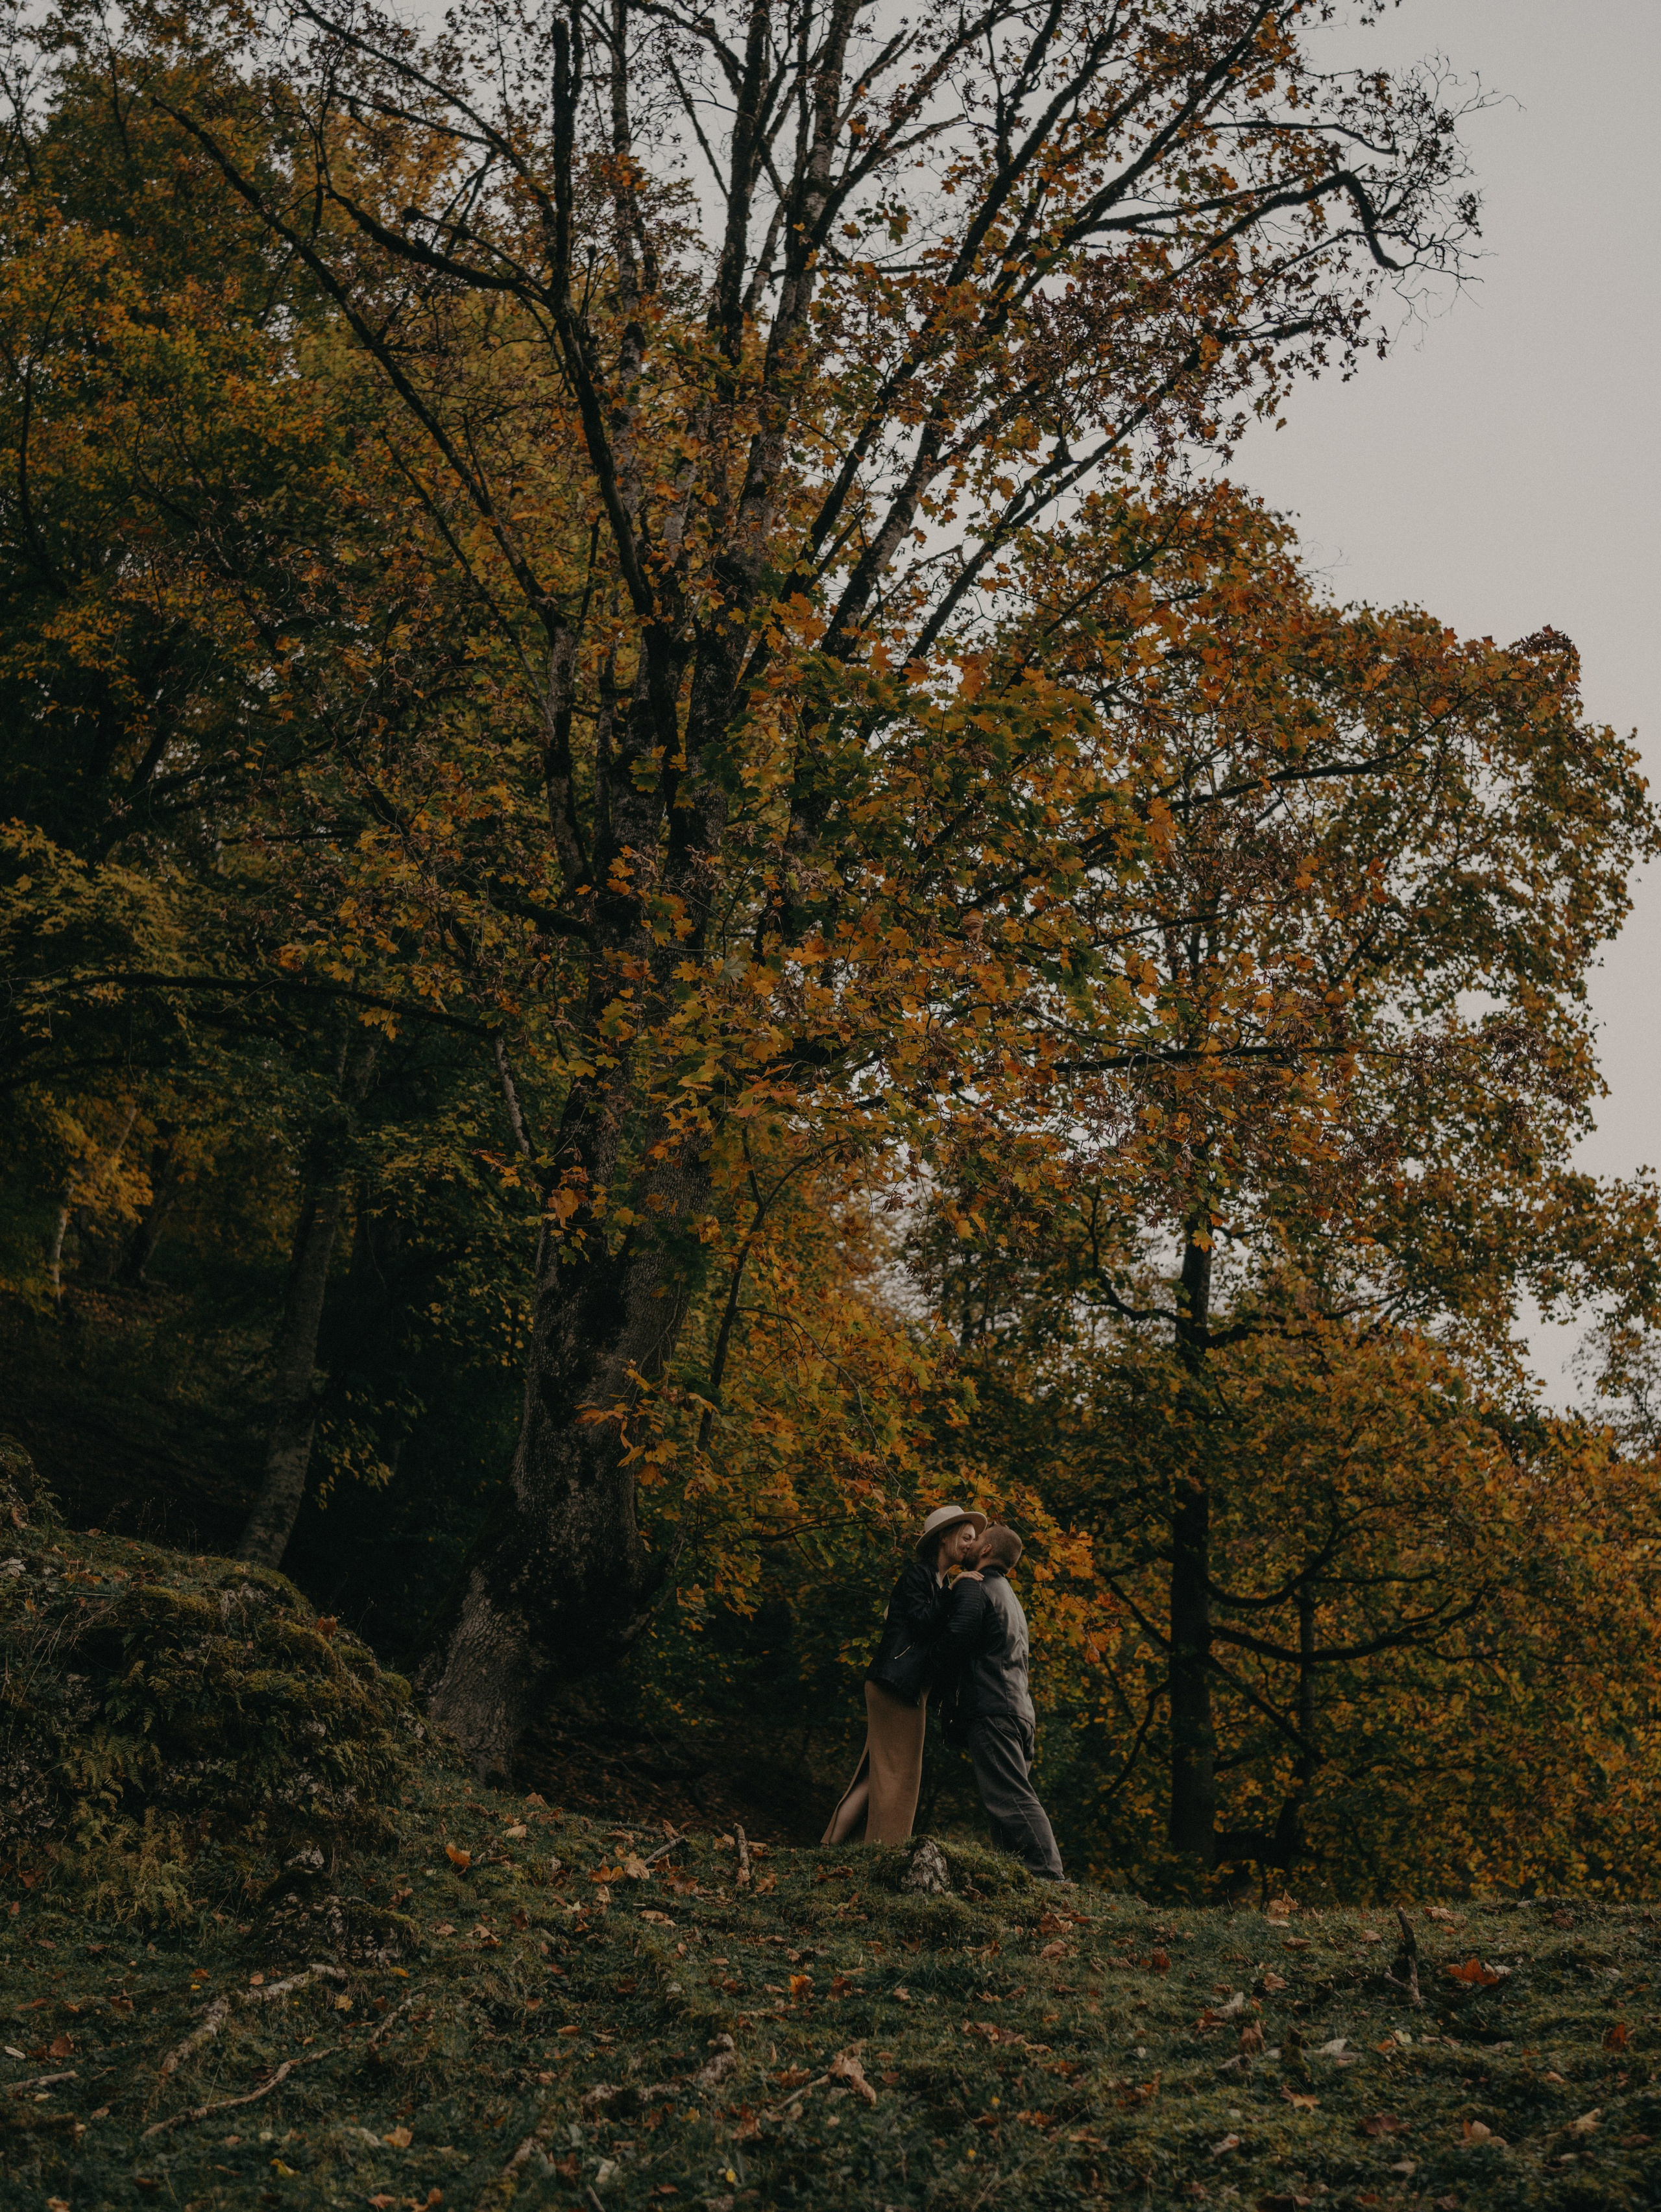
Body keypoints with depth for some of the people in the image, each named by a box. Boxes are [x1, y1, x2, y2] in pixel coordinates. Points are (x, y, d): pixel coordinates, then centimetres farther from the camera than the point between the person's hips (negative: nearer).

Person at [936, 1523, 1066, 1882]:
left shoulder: (973, 1588, -3)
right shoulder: (1010, 1598, 28)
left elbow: (956, 1641, -13)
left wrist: (946, 1682, 3)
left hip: (990, 1710, -9)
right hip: (1021, 1712, 9)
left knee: (1012, 1799, -14)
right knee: (1016, 1799, 9)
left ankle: (1050, 1876, -22)